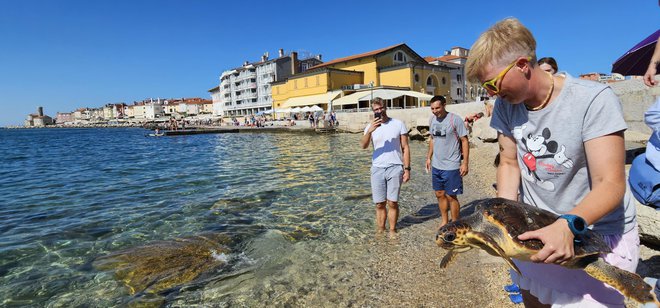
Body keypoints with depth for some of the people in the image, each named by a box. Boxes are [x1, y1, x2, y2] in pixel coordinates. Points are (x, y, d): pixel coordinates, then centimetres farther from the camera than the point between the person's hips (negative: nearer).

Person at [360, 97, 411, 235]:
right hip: (377, 168, 2)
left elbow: (405, 148, 3)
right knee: (379, 204, 6)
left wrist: (407, 168, -3)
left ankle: (392, 230, 17)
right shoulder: (370, 127, 5)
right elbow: (363, 146, -12)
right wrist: (370, 130, -27)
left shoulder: (398, 124, 2)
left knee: (392, 202, 2)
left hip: (395, 168, -1)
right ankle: (380, 230, 19)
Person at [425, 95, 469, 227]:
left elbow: (464, 141, -11)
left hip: (451, 166, -6)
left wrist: (465, 163, -14)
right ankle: (444, 221, 32)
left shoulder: (455, 120, -13)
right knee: (439, 194, 15)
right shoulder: (432, 119, 5)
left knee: (451, 196, 3)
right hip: (436, 165, 6)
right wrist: (429, 158, 16)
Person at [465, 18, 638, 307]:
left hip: (598, 233, -4)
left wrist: (568, 224, -42)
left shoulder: (594, 99, -22)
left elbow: (611, 184, -24)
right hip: (538, 228, 4)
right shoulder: (506, 105, -8)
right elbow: (509, 164, -2)